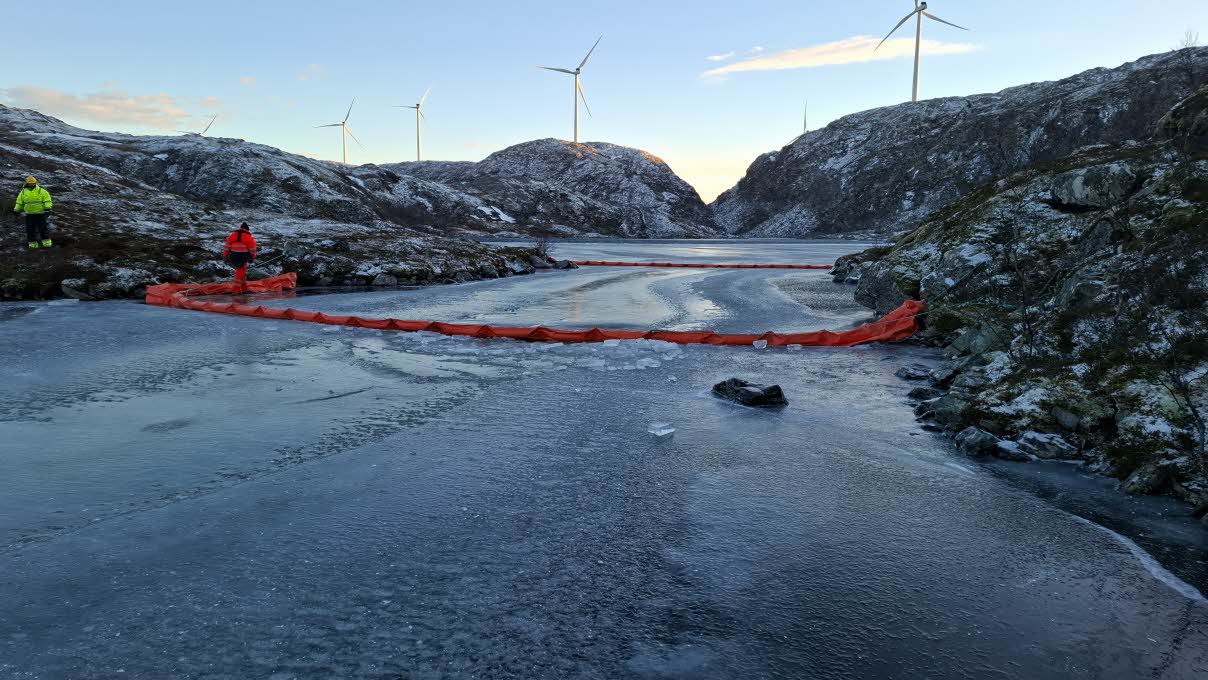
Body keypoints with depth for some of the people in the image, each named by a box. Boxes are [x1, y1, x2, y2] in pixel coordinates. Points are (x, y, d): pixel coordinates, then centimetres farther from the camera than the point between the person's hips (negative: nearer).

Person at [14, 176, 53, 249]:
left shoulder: (41, 191, -3)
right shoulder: (23, 192, 8)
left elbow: (47, 200, -11)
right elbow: (19, 202, 17)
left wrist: (47, 209, -21)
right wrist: (17, 210, 16)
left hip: (41, 214, -4)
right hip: (29, 215, 4)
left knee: (44, 229, 0)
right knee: (30, 230, 5)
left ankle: (47, 244, 8)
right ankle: (33, 245, 14)